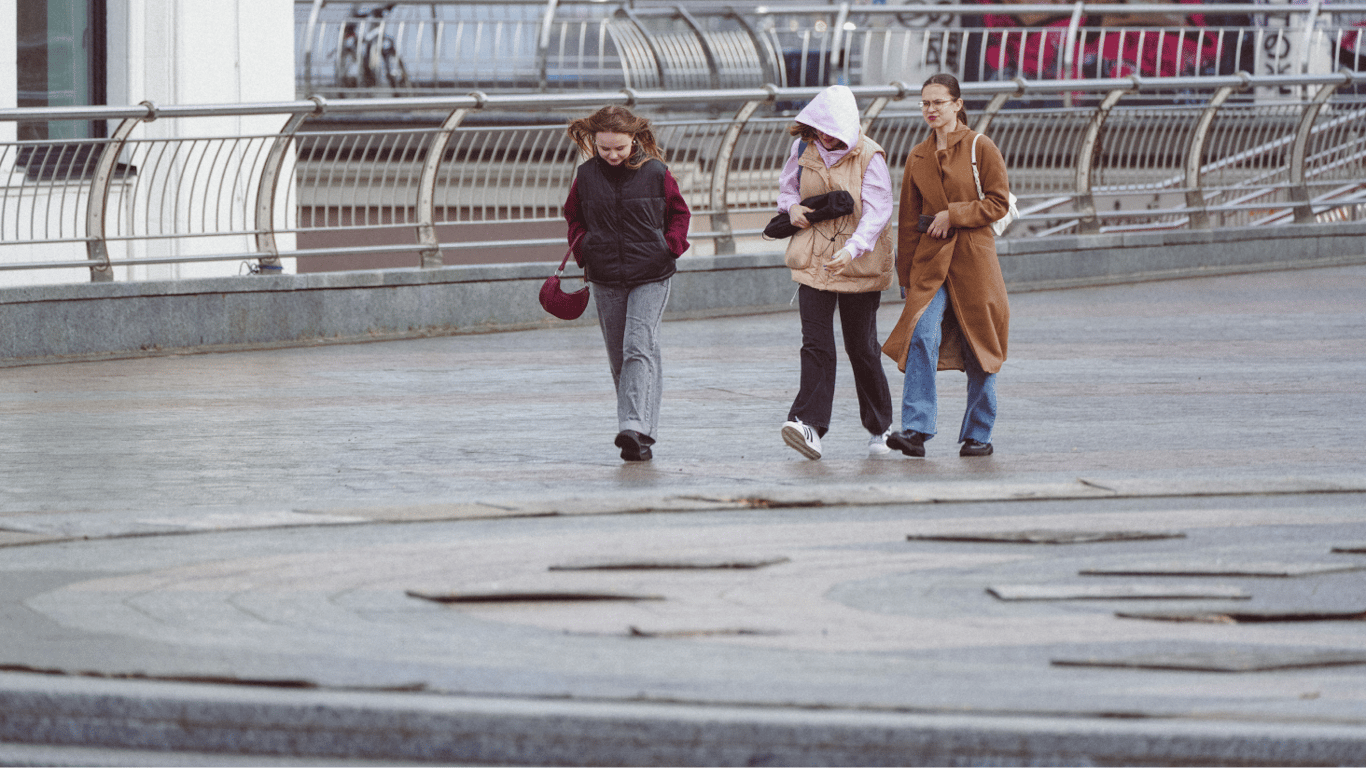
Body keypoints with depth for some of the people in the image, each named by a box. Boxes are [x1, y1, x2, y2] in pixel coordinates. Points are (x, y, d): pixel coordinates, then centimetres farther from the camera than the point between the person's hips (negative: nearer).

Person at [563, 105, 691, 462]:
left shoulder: (655, 173, -4)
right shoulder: (586, 176, 2)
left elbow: (679, 212, 9)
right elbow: (573, 216, 18)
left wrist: (671, 245, -6)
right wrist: (583, 249, 2)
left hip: (650, 276, -4)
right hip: (605, 279, 4)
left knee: (639, 348, -17)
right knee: (618, 356, 8)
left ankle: (636, 428, -26)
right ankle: (640, 430, 20)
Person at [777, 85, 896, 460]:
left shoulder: (869, 157, -12)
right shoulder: (802, 148, 2)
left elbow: (877, 211, -18)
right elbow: (786, 186, 21)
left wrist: (851, 249, -33)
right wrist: (791, 207, -3)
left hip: (859, 265, -3)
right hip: (813, 261, 3)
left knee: (862, 348, 6)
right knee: (816, 345, -10)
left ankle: (880, 428, 22)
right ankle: (809, 424, -22)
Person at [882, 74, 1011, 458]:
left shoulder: (981, 148, -1)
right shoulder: (918, 157, 11)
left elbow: (999, 202, -4)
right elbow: (909, 220, 14)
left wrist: (954, 215, -13)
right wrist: (905, 274, 13)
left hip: (974, 259, -3)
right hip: (930, 260, 3)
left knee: (978, 345, 4)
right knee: (922, 336, -16)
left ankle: (978, 434, 16)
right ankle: (916, 429, -22)